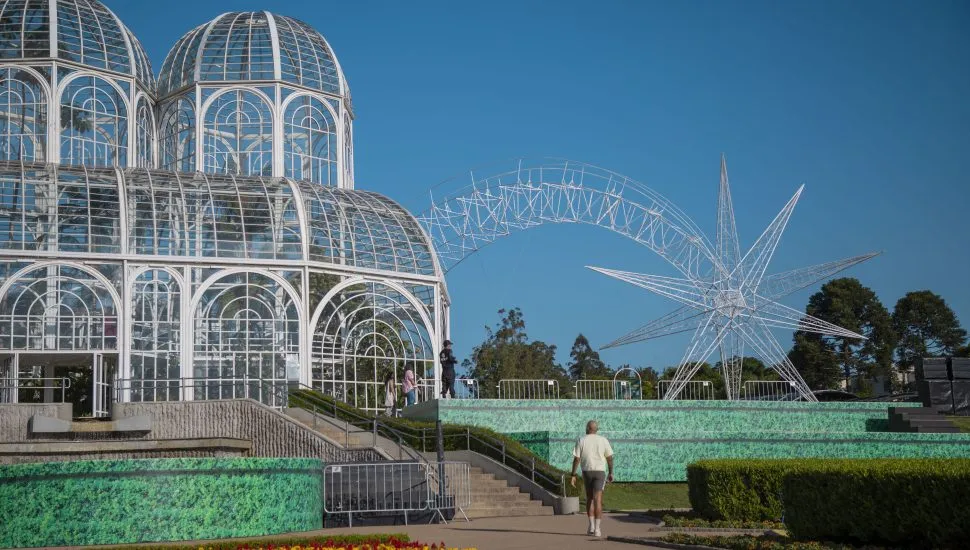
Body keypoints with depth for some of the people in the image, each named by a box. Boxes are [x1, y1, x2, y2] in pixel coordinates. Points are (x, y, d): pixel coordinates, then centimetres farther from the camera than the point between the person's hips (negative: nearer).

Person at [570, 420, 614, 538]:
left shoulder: (581, 441, -2)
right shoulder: (603, 440, -1)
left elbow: (576, 459, -5)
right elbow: (610, 458, 1)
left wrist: (573, 475, -2)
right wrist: (611, 473, 11)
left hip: (587, 472, 1)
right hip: (599, 472, -1)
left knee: (589, 498, 17)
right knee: (597, 500, -5)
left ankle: (591, 526, 12)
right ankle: (597, 529, -12)